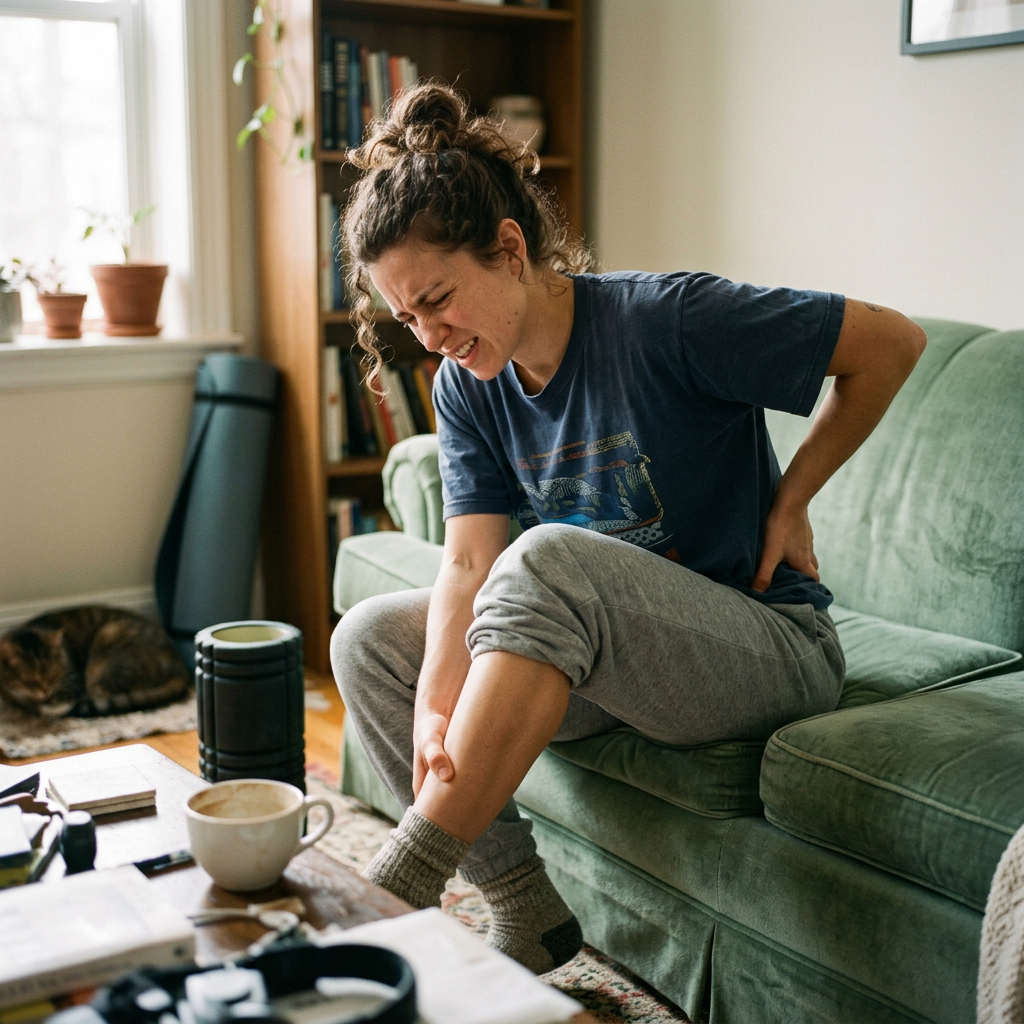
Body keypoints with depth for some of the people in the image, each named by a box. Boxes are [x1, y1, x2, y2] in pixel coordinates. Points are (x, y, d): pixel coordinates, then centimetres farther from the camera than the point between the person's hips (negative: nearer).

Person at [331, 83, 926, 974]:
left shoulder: (665, 321, -19)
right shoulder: (467, 389, -1)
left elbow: (892, 342, -12)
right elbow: (469, 565, -11)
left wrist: (790, 500, -9)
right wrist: (437, 702, -29)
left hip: (769, 649, -7)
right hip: (608, 656, 7)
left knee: (548, 559, -34)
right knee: (368, 638, -5)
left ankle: (393, 900, -31)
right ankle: (525, 910, -4)